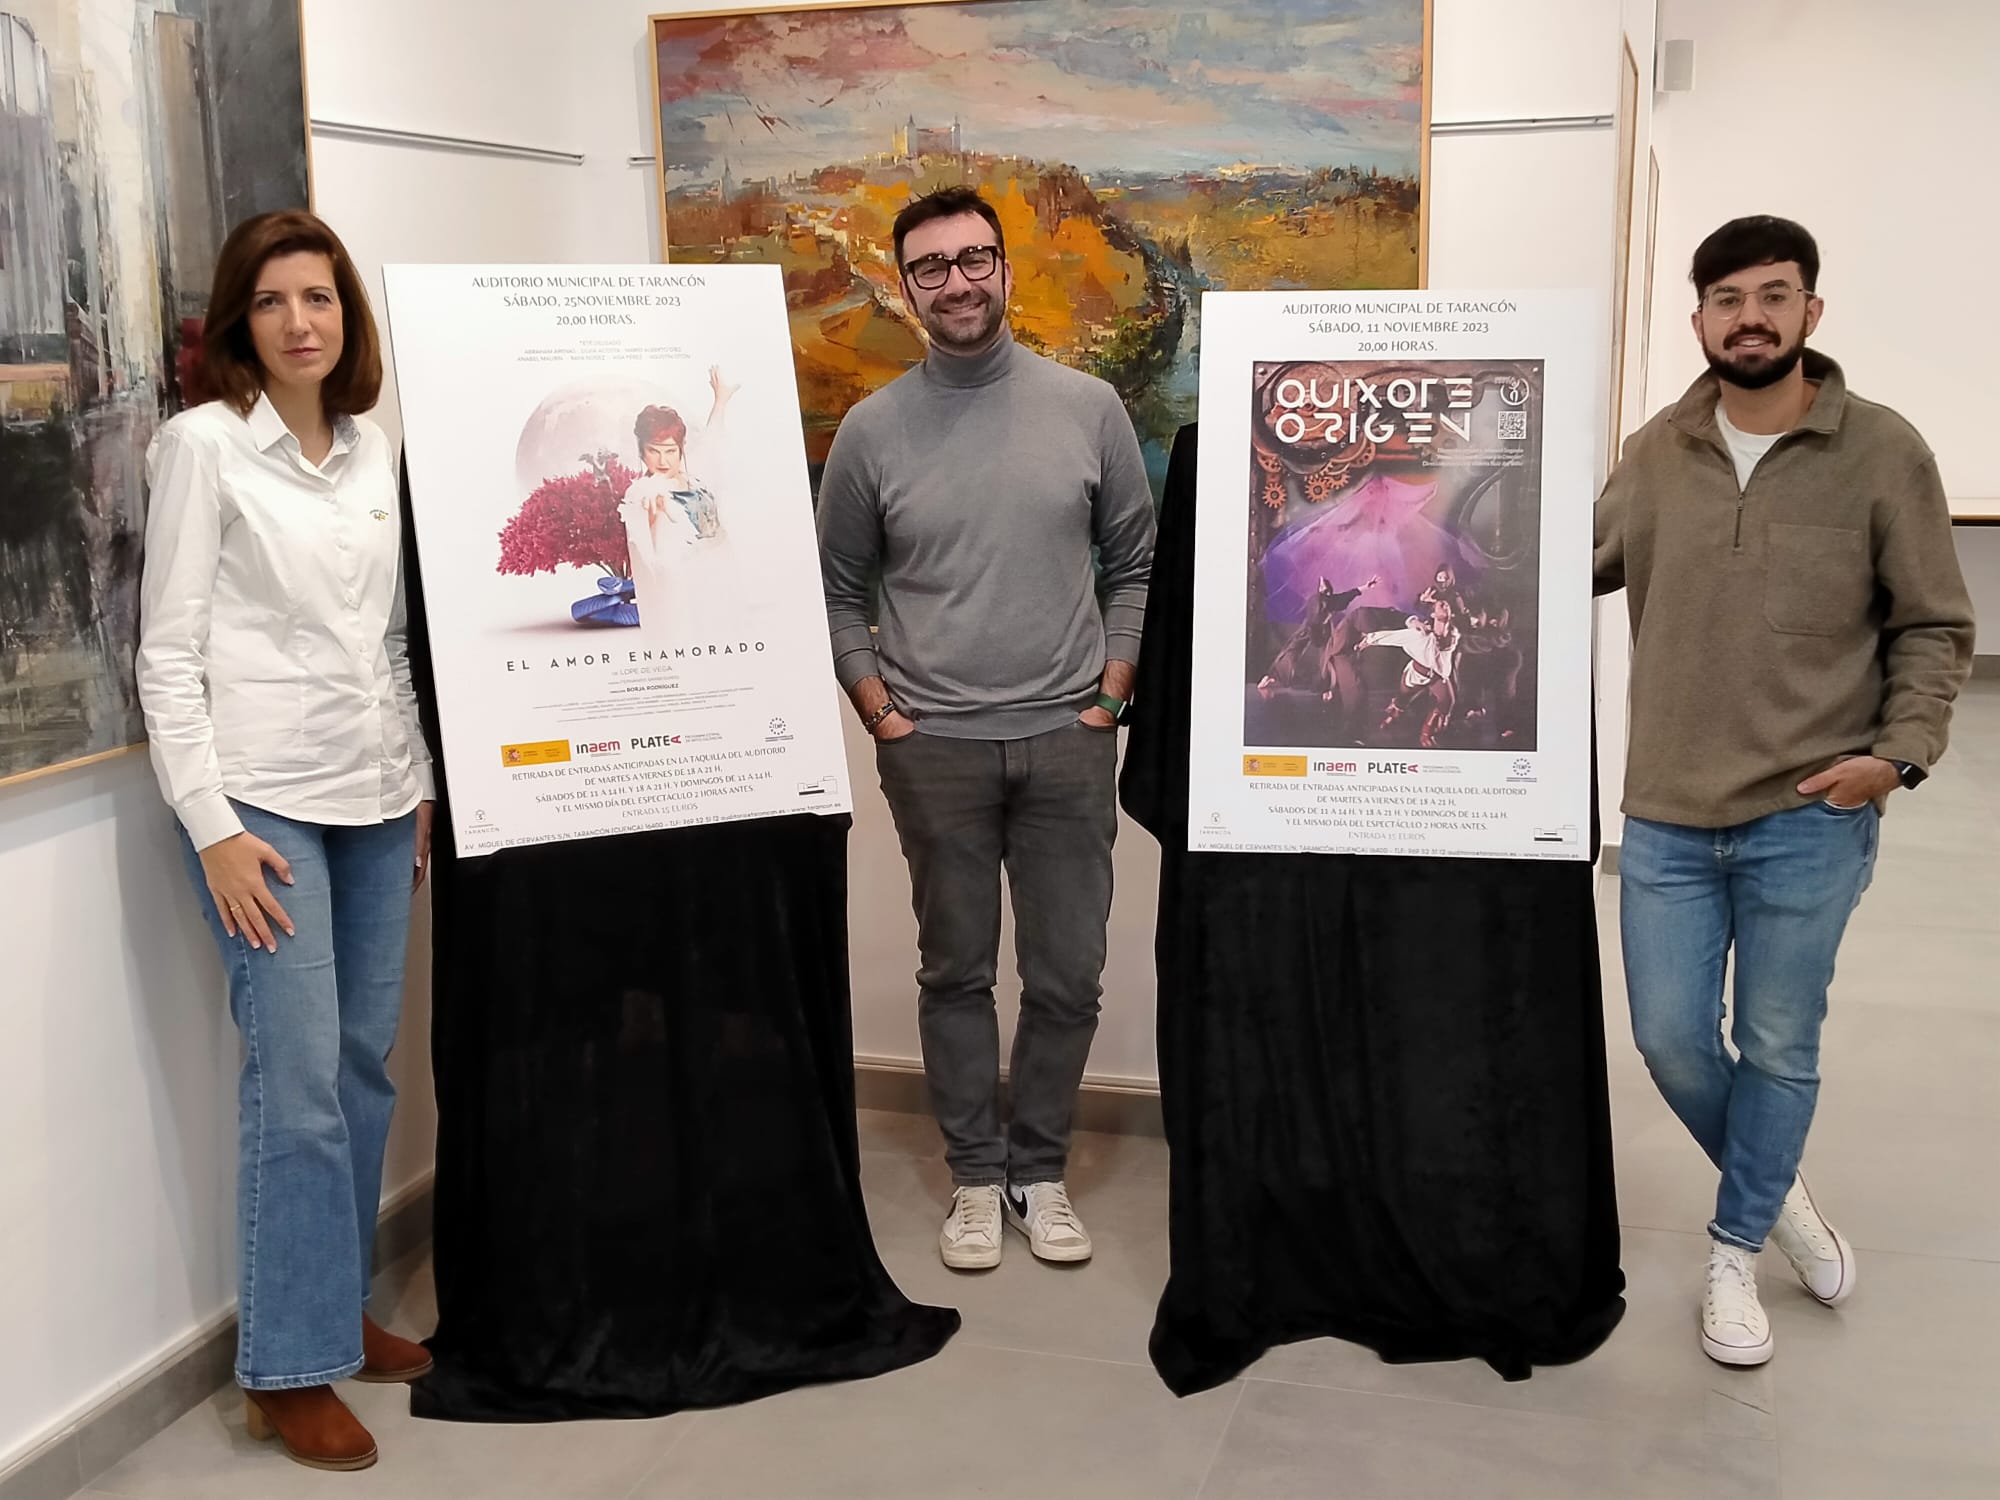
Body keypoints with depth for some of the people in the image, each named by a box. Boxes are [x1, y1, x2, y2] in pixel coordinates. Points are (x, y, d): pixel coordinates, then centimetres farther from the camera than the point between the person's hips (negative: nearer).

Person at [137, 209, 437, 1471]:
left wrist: (424, 779, 12)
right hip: (262, 797, -5)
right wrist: (213, 825, -13)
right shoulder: (202, 444, -4)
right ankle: (291, 1368, 4)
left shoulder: (374, 450, 11)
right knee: (299, 1079, -7)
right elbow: (169, 654, -7)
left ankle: (341, 1309, 23)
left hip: (377, 796, 5)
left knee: (366, 1062, 8)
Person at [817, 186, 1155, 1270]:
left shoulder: (1088, 408, 2)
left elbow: (1136, 563, 8)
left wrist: (1113, 689, 0)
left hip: (1067, 739, 1)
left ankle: (1039, 1169, 25)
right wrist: (876, 707, 0)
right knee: (956, 971, 10)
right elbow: (836, 589, 8)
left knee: (1067, 978, 6)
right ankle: (975, 1175, 24)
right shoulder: (873, 429, 1)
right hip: (933, 748, 0)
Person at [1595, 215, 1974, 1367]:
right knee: (1672, 1041, 9)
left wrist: (1901, 752, -13)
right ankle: (1778, 1189, 38)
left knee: (1779, 1049, 10)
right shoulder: (1656, 455, 0)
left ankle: (1737, 1251, 31)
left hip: (1811, 820, -2)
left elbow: (1935, 629, -1)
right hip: (1668, 816, 3)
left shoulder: (1884, 452, -7)